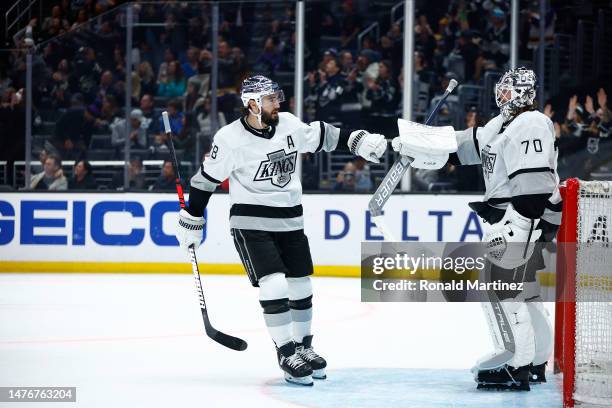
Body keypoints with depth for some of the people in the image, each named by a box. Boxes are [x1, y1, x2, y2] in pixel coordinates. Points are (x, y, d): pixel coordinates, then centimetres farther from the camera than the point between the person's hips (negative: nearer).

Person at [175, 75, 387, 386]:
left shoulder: (289, 125, -2)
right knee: (274, 285, -17)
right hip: (250, 223, -6)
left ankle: (303, 346, 29)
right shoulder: (230, 139, -15)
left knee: (301, 286, 11)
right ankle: (287, 355, -8)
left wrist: (359, 141, 6)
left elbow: (323, 137, 14)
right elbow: (206, 180, -6)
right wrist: (191, 221, -2)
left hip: (289, 220, 6)